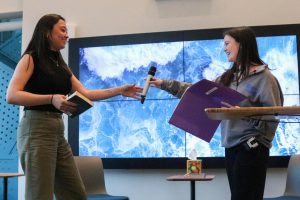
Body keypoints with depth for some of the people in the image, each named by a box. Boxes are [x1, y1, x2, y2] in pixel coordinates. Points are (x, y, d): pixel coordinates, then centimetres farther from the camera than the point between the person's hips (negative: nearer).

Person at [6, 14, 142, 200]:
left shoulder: (61, 65, 20)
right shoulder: (31, 58, -1)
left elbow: (85, 94, 16)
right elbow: (11, 95, -14)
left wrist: (120, 90, 13)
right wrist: (51, 99, -23)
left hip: (58, 131, 8)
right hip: (36, 129, -8)